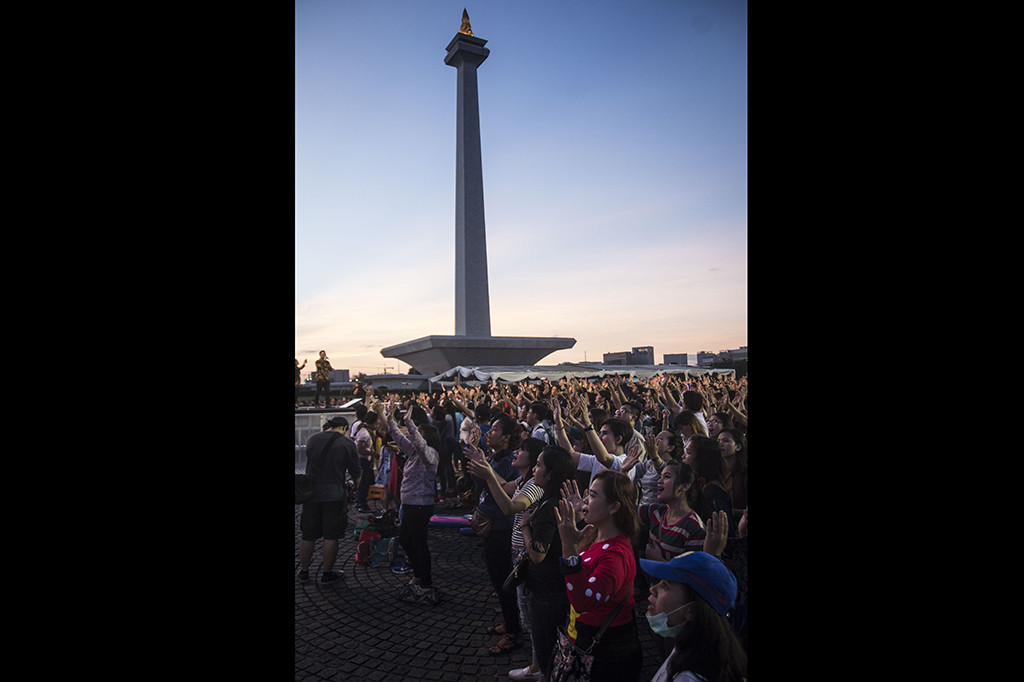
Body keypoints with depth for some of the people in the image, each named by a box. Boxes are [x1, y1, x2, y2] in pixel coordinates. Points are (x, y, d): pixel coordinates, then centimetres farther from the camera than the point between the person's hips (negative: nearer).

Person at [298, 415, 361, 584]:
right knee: (331, 536, 7)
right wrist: (357, 487, 18)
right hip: (334, 494, -4)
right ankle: (327, 574, 16)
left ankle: (303, 572, 27)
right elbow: (355, 471, -1)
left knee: (307, 535, 15)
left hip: (311, 492, 4)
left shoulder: (311, 439, 4)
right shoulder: (347, 443, -7)